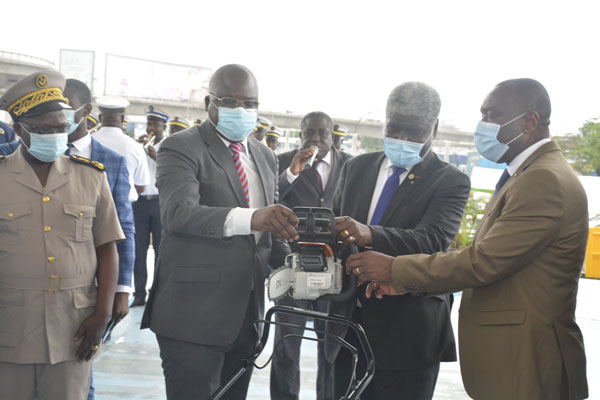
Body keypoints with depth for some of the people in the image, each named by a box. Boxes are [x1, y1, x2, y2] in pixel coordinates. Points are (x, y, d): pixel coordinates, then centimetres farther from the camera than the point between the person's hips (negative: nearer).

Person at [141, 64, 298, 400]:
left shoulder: (265, 157, 14)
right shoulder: (181, 148, -8)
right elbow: (179, 212, -26)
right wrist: (250, 218, -43)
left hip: (246, 314, 7)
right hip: (194, 314, -7)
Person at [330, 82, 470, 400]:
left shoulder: (450, 182, -5)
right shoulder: (356, 168, 10)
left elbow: (433, 240, -21)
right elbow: (334, 227, 12)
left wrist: (370, 235, -38)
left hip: (406, 335, -4)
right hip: (346, 324, 4)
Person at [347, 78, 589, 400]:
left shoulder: (545, 180, -19)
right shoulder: (531, 175, 14)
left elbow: (482, 262, -22)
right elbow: (486, 260, 13)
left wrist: (395, 268, -14)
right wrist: (406, 281, 4)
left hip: (523, 366, -9)